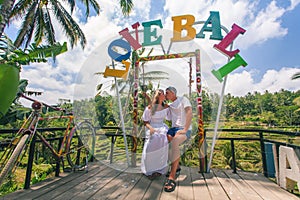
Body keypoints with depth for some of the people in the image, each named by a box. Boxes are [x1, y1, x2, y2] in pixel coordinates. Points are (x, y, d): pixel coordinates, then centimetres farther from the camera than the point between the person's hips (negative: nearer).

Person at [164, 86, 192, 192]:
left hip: (184, 129, -7)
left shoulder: (183, 99, 0)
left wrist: (185, 129, -21)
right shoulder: (170, 105, 21)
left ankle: (172, 177, -31)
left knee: (174, 143, -34)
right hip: (173, 128, 8)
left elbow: (189, 112, -13)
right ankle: (176, 166, 10)